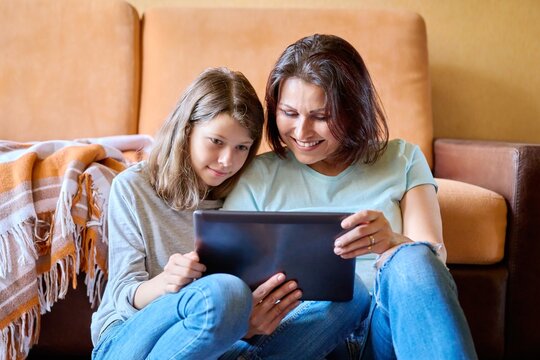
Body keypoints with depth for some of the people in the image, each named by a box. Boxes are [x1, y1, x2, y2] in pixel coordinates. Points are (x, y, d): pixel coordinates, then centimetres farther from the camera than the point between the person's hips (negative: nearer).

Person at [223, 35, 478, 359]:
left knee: (411, 259, -31)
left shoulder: (402, 161, 13)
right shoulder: (259, 176, 11)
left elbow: (432, 260, 2)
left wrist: (395, 244, -23)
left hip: (389, 324, 2)